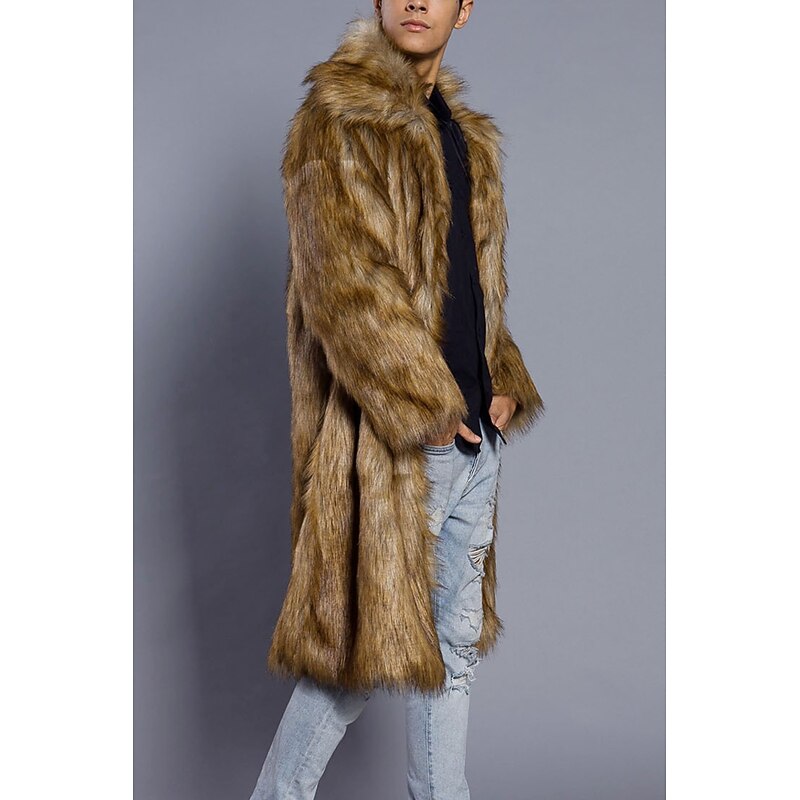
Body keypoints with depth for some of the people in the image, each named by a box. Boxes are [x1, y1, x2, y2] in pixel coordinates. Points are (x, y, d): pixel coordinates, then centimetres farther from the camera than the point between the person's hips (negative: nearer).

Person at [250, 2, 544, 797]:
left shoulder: (467, 134, 16)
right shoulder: (337, 113, -8)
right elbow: (344, 282, -17)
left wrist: (502, 381, 8)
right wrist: (424, 404, -18)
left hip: (472, 430, 8)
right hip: (393, 433, -8)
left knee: (456, 636, 15)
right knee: (368, 635, 2)